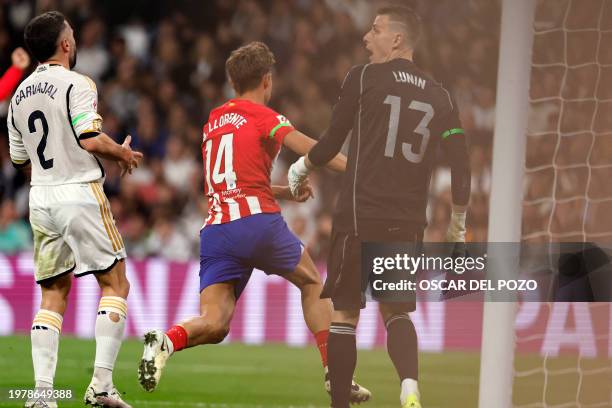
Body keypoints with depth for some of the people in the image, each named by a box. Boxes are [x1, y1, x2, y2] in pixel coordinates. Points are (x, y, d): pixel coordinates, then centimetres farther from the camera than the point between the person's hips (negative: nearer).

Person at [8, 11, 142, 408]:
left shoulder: (19, 95, 11)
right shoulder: (77, 84, -10)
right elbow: (91, 139, -20)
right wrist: (123, 153, -1)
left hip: (41, 197, 6)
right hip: (80, 193, -6)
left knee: (53, 293, 10)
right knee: (115, 283, 3)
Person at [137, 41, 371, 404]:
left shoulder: (214, 121, 23)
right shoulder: (262, 116, 3)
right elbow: (309, 150, -13)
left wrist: (286, 191, 32)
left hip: (216, 230, 4)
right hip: (258, 221, -4)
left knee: (214, 325, -3)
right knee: (312, 282, 20)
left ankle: (167, 341, -35)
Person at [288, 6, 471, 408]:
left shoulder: (364, 77, -2)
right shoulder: (440, 96, 9)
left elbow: (333, 143, 2)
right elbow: (461, 168, 6)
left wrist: (301, 169, 22)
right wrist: (459, 227, 18)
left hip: (360, 216, -4)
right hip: (409, 224, 4)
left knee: (345, 313, 6)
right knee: (397, 312, 15)